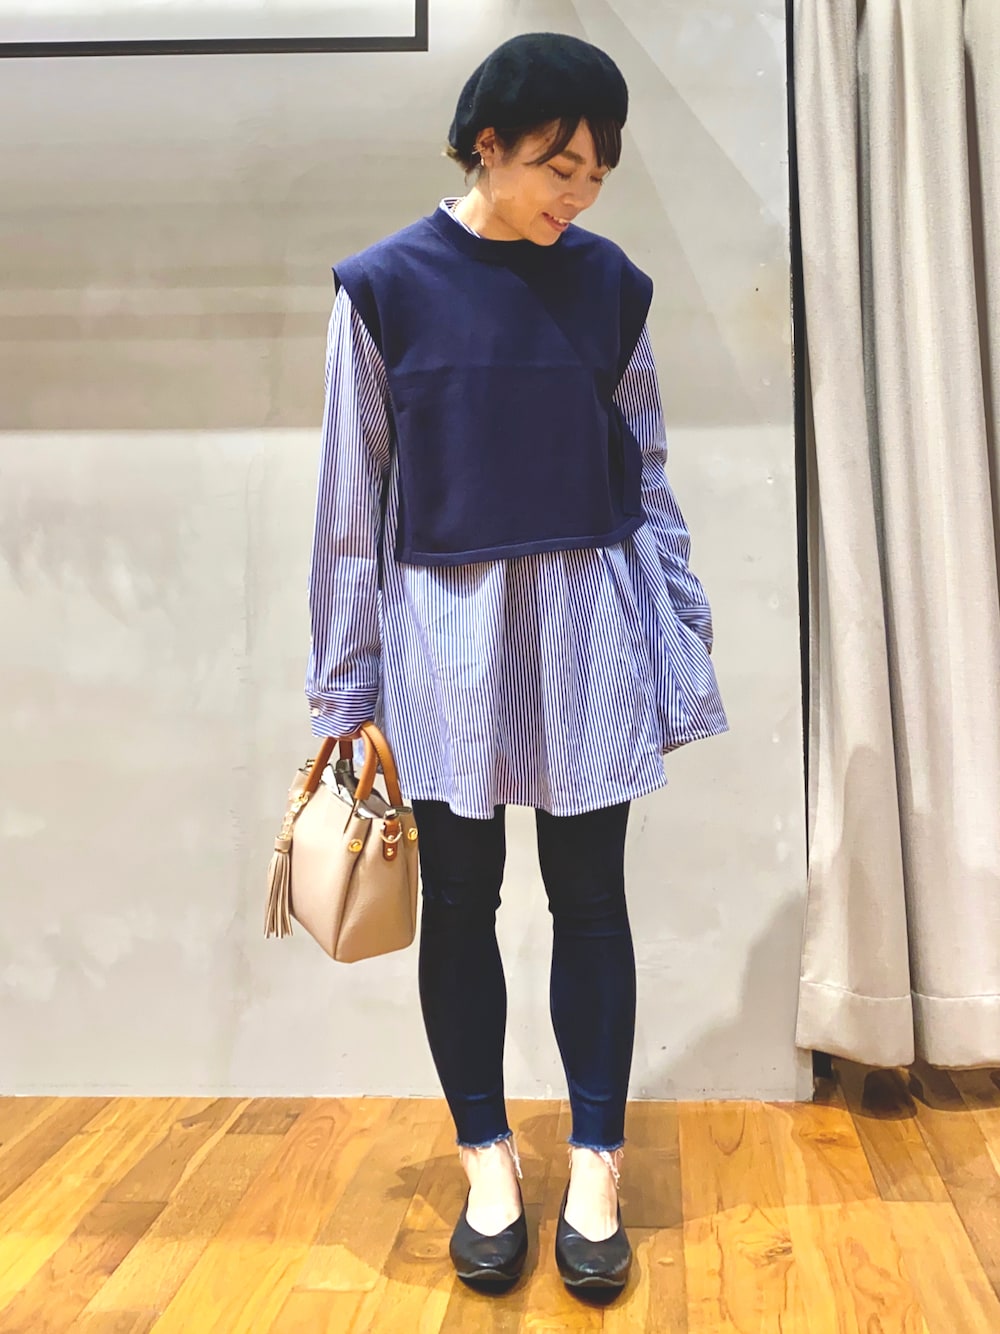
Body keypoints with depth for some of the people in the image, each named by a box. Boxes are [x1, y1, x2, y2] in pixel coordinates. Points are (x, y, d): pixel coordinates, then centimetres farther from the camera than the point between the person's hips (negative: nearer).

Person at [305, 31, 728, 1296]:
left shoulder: (609, 284, 4)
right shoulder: (387, 284, -2)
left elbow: (645, 473, 8)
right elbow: (352, 494, -1)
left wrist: (684, 648, 7)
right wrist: (344, 684, 0)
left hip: (589, 621, 2)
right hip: (443, 624, -1)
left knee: (589, 895, 6)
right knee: (460, 899, 7)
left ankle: (594, 1170, 22)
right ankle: (489, 1164, 26)